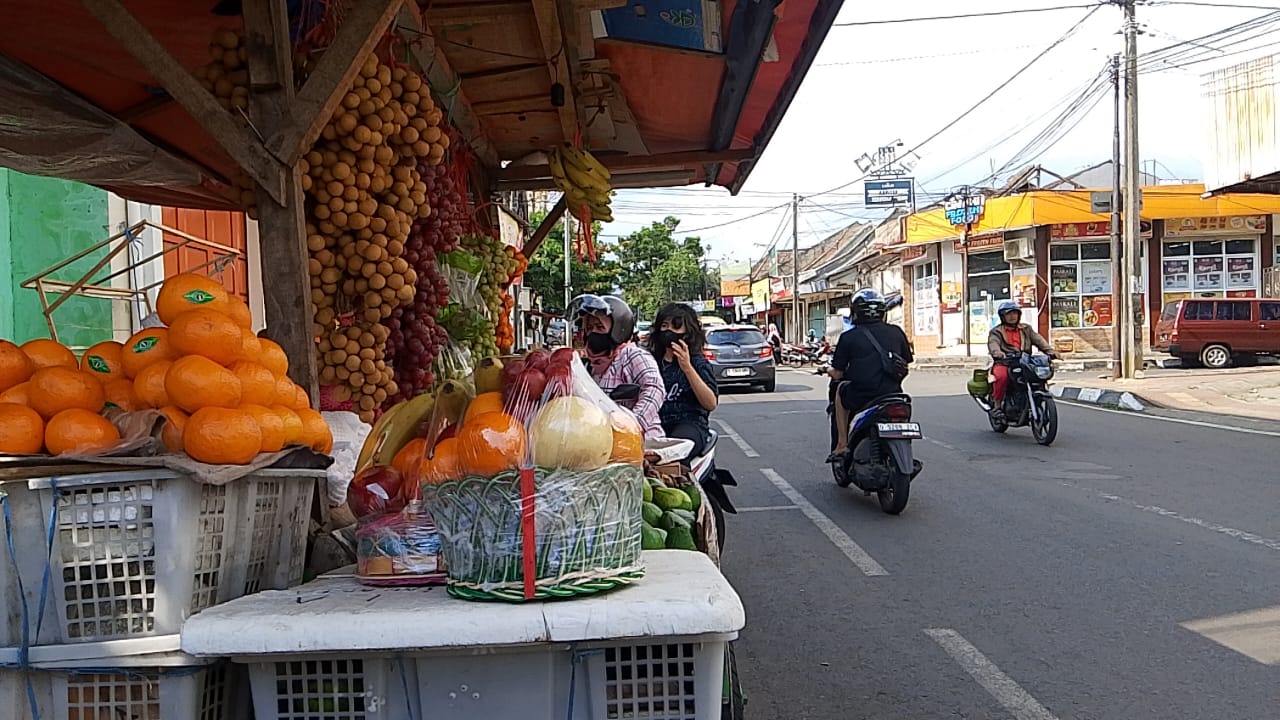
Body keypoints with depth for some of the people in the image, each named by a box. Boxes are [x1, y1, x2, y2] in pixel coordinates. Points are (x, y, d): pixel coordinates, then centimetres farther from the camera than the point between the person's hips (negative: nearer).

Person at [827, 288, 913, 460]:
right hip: (892, 394, 3)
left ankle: (842, 444, 21)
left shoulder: (848, 337, -3)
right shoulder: (896, 332, 7)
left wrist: (831, 372, 23)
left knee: (841, 390, 28)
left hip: (861, 397, -3)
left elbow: (837, 374, -1)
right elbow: (906, 364, 14)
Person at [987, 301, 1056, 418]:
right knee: (1002, 376, -36)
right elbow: (993, 343, -12)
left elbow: (1038, 340, 6)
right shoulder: (996, 331, 9)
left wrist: (1050, 351, -13)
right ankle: (997, 405, -19)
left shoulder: (1026, 329, 21)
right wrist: (997, 352, -36)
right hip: (1004, 363, -4)